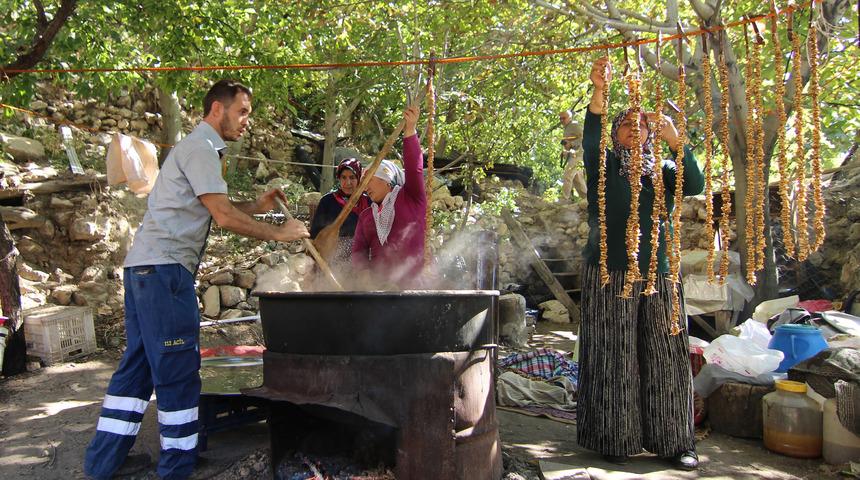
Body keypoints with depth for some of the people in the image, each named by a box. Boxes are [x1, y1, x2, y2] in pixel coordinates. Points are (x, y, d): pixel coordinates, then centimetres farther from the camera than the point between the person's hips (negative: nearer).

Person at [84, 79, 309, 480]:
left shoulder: (198, 147, 23)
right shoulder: (200, 147, -9)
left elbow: (210, 209, 26)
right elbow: (224, 216, -16)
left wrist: (257, 205, 16)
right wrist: (278, 233, -8)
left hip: (144, 267, 11)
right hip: (164, 268, -10)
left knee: (138, 365, 13)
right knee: (178, 373, -5)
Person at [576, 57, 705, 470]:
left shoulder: (663, 172, 14)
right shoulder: (603, 167, 6)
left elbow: (695, 185, -5)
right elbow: (591, 136, -13)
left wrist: (675, 142, -18)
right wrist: (599, 92, -28)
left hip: (658, 275, 3)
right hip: (610, 274, -3)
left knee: (665, 358, 4)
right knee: (614, 358, -2)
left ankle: (671, 441, 14)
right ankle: (615, 440, 7)